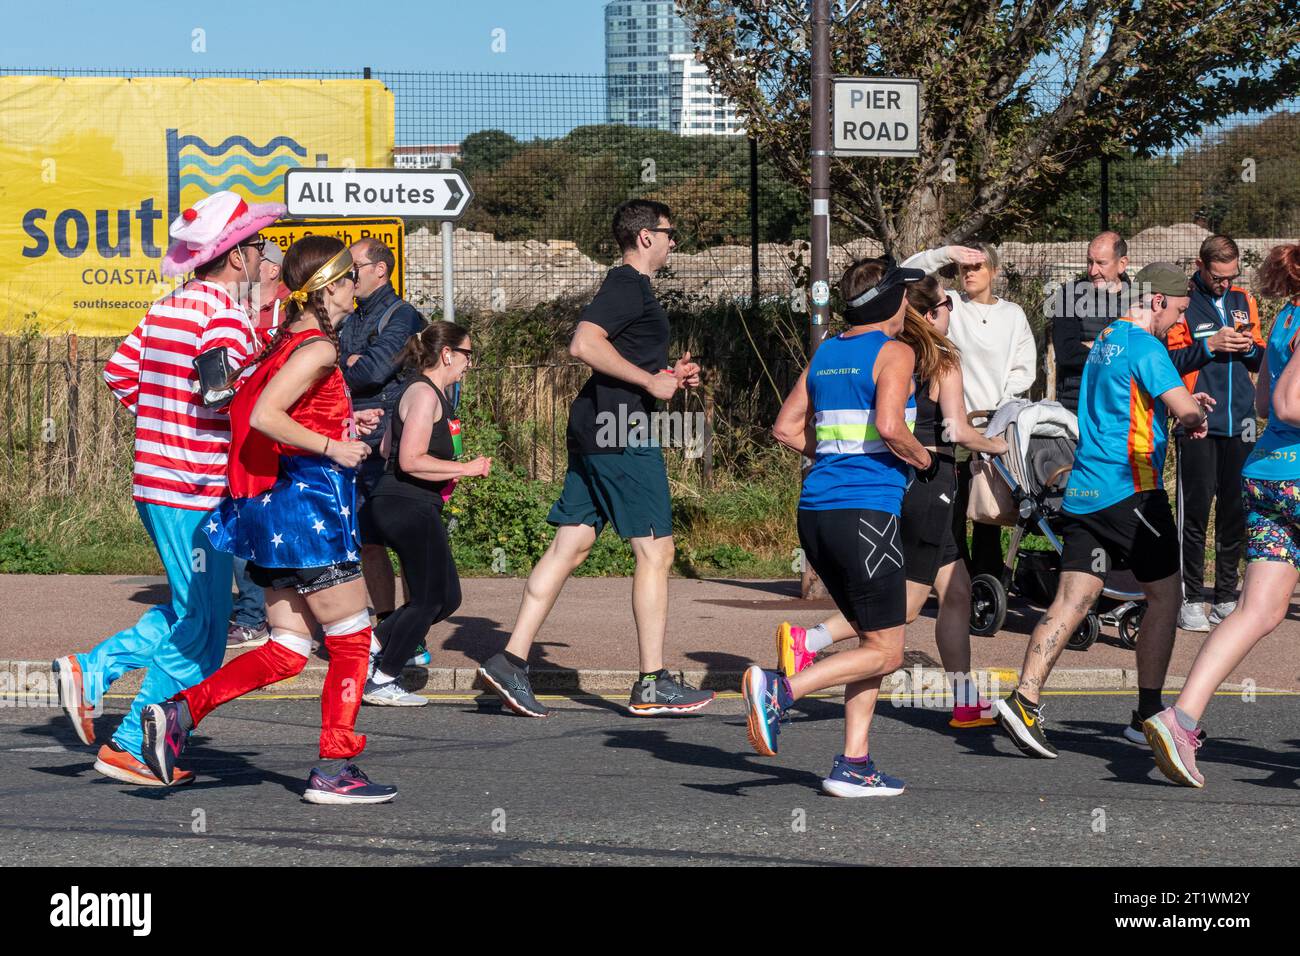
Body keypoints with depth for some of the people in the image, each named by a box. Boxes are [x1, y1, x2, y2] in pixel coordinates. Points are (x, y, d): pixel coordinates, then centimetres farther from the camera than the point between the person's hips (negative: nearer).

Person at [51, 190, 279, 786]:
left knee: (190, 614, 21)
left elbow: (119, 372, 17)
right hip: (196, 490, -9)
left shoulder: (169, 306, 11)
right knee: (201, 633, 1)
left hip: (155, 480, 9)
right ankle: (131, 749, 4)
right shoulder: (225, 314, -15)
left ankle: (91, 671, 12)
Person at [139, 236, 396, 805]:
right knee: (352, 641, 2)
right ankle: (334, 772, 3)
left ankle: (179, 711, -2)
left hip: (275, 507, 9)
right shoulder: (317, 348, -14)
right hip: (312, 502, -9)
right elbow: (263, 417, -24)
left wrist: (343, 423, 16)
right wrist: (333, 447, -17)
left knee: (286, 651, 10)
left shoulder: (287, 341, 14)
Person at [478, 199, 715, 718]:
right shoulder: (628, 285, -10)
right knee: (655, 551, -5)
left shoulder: (627, 286, 22)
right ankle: (652, 685, -2)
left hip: (594, 432, 10)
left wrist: (669, 374, 18)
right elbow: (584, 344, -24)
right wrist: (652, 381, -18)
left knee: (571, 546, 7)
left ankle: (510, 660, 4)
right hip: (621, 434, -10)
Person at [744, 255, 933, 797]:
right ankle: (781, 690, -19)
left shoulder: (825, 354, 15)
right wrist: (925, 462, -3)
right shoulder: (894, 353, -6)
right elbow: (890, 427, -20)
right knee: (884, 652, -1)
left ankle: (854, 763, 8)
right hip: (867, 513, -8)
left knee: (873, 639, 15)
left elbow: (786, 428, 15)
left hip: (816, 509, 8)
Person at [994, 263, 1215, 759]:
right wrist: (1196, 415, 6)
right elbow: (1184, 409, -18)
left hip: (1083, 492, 8)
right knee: (1164, 594, 6)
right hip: (1129, 489, -8)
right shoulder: (1144, 346, -10)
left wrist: (1185, 402, 22)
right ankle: (1148, 714, 8)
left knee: (1071, 600, 1)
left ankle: (1024, 700, -13)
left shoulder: (1104, 342, 18)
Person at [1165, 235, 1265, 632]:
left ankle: (1227, 596, 15)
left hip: (1239, 423, 5)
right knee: (1195, 509, -5)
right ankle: (1190, 599, 0)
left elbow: (1262, 362, 19)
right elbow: (1168, 360, -9)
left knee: (1236, 510, 7)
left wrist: (1250, 347, -2)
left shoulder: (1244, 301, 13)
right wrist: (1210, 346, -18)